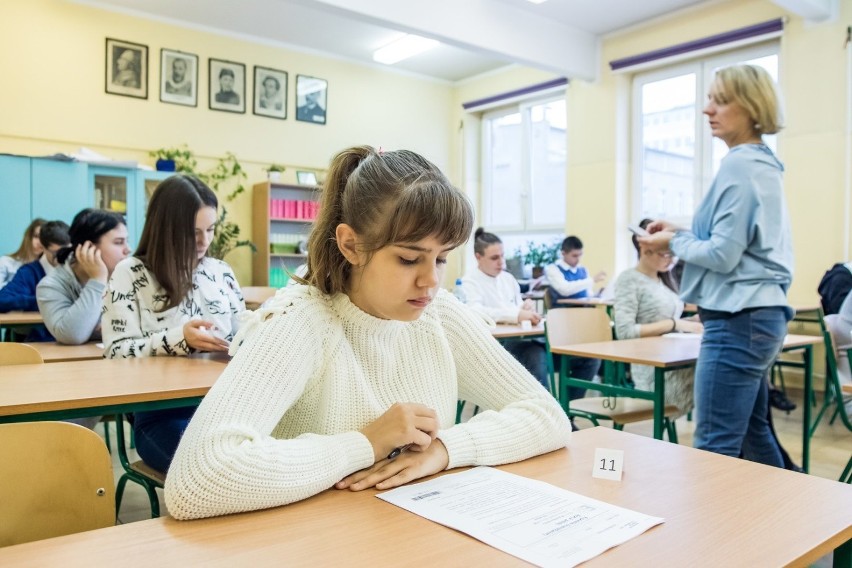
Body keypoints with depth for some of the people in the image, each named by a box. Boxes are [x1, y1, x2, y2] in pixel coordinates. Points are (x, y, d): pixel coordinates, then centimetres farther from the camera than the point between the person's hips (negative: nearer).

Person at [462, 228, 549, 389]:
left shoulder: (508, 278, 19)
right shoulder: (470, 281, -3)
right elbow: (475, 312, -22)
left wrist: (526, 308, -5)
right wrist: (517, 315, -32)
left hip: (516, 339, 6)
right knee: (539, 356, -30)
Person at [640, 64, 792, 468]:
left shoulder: (739, 166, -14)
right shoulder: (763, 165, 16)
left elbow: (723, 255, -18)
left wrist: (674, 242, -2)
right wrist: (681, 231, 13)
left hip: (738, 321, -10)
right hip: (761, 316, 10)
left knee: (715, 448, -5)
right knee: (753, 435, 19)